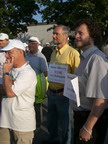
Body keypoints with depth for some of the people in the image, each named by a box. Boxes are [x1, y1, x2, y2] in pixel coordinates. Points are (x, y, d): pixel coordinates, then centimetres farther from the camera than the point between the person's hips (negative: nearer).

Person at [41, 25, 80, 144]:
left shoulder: (72, 53, -16)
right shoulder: (54, 52, 10)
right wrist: (49, 87, 10)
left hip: (63, 94, -7)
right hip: (51, 93, 7)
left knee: (64, 122, 9)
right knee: (51, 119, 22)